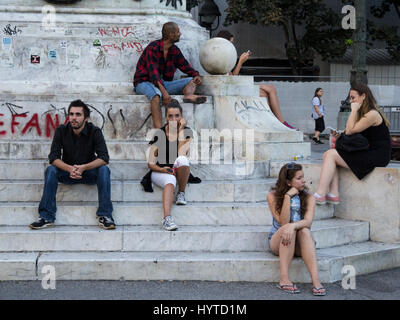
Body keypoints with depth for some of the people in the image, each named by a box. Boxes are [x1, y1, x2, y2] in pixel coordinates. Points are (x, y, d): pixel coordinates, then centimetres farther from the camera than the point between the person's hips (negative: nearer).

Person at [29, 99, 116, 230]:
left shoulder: (95, 131, -13)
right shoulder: (61, 131, -9)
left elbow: (104, 158, -21)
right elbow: (53, 157, -15)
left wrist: (83, 168, -36)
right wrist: (70, 168, -35)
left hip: (89, 172, -1)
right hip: (67, 172, 1)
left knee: (104, 169, -30)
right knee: (51, 170, -26)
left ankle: (105, 215, -30)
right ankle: (46, 217, -27)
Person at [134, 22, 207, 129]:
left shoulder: (175, 50, 7)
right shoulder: (152, 48, -16)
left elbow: (186, 67, 13)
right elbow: (153, 73, -27)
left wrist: (196, 75, -11)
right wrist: (164, 92, -38)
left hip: (162, 83, 7)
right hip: (144, 83, -7)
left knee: (191, 80, -9)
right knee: (156, 94, -42)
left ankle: (188, 96, -46)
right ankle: (159, 131, -54)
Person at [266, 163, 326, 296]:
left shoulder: (308, 198, -4)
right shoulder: (272, 196, -7)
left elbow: (308, 222, -22)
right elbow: (283, 222, -18)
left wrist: (293, 226, -43)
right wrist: (288, 196, -22)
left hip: (299, 245, 1)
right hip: (277, 242, -1)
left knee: (305, 231, -32)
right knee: (287, 228, -33)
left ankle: (316, 281, -45)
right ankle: (284, 279, -41)